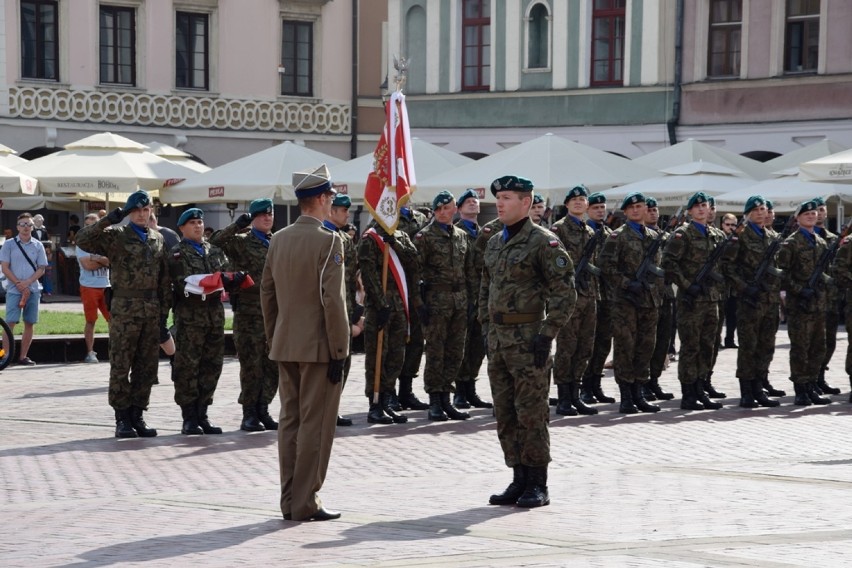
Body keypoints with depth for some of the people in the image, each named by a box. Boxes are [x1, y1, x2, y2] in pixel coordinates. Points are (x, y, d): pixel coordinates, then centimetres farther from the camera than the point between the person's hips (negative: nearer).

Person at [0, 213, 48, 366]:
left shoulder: (38, 246, 8)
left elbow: (41, 269, 5)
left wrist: (27, 283, -9)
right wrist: (19, 284, -11)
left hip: (33, 290, 3)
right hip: (14, 290, -3)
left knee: (29, 324, 4)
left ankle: (23, 357, 11)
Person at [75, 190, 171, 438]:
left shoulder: (158, 240, 14)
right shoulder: (116, 236, 1)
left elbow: (164, 280, 14)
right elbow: (83, 240, -15)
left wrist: (164, 313, 9)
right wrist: (110, 220, -21)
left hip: (152, 310, 5)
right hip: (125, 308, -5)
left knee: (147, 367, 6)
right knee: (121, 365, -2)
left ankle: (137, 415, 14)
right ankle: (122, 418, 4)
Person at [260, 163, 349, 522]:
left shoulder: (278, 240, 8)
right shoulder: (328, 241, -13)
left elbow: (267, 294, 13)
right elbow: (333, 301, -17)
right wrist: (339, 351, -12)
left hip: (286, 346, 7)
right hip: (318, 347, -7)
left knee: (290, 421, 11)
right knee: (316, 424, -1)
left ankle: (289, 501, 15)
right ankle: (305, 502, 1)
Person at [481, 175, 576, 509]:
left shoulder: (543, 242, -9)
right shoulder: (494, 244, 15)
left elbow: (565, 292, -13)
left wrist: (547, 334, -17)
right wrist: (487, 328, 15)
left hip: (528, 339, -8)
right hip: (498, 340, 8)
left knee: (531, 415, -4)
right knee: (505, 415, 9)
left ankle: (537, 486, 3)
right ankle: (519, 480, 17)